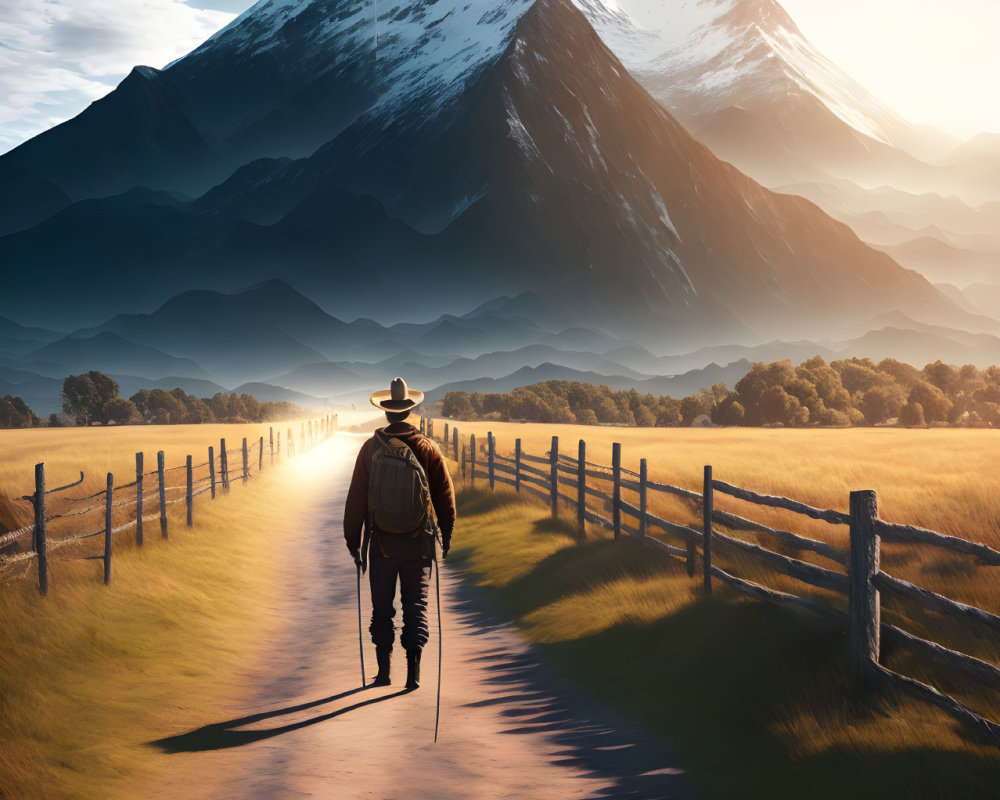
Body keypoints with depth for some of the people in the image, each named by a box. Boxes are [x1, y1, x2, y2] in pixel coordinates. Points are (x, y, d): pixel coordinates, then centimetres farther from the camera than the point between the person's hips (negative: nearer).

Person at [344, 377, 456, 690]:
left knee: (382, 608, 10)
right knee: (416, 605, 5)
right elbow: (445, 494, 2)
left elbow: (356, 497, -1)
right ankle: (413, 671, -5)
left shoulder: (371, 447, -3)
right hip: (418, 541, 0)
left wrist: (352, 538, 7)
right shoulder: (428, 448, -2)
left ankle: (384, 670, 11)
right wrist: (446, 535, 14)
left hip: (381, 542, 0)